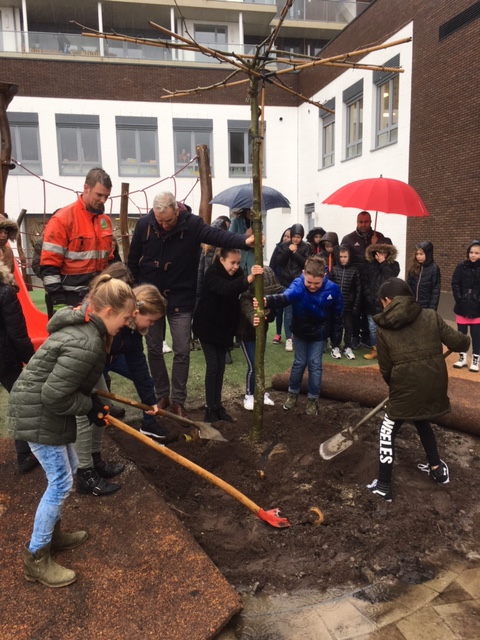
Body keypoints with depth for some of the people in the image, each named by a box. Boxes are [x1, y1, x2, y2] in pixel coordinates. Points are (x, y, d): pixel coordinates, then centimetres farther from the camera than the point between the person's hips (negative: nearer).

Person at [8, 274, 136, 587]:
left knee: (68, 468, 21)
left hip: (43, 408, 10)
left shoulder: (83, 325, 3)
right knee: (61, 482, 0)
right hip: (38, 415, -10)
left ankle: (51, 534, 38)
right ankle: (36, 558, 17)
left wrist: (93, 400, 5)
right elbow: (54, 396, -28)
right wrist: (90, 405, -14)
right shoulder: (87, 345, -29)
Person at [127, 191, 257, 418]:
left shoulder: (192, 224, -13)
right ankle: (162, 396, 27)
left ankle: (178, 400, 16)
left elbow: (217, 235, -30)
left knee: (182, 351, 1)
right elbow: (133, 259, 2)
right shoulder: (144, 224, -7)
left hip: (180, 299, -2)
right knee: (154, 350, 10)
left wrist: (244, 241, -47)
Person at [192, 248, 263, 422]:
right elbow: (226, 289, -42)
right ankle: (210, 408, 5)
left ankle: (218, 406, 19)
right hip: (207, 326, -6)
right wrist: (249, 278, -57)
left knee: (220, 367, 10)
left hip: (223, 327, 6)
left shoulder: (236, 274, -2)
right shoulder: (212, 273, -22)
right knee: (213, 366, -5)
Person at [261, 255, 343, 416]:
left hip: (319, 333, 0)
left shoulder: (332, 289, -25)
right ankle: (293, 393, 34)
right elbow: (285, 297, -55)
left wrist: (336, 335, 1)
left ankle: (312, 399, 23)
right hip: (300, 331, 0)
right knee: (299, 362, 12)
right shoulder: (298, 285, -32)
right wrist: (267, 301, -76)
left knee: (315, 364, 6)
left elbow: (337, 313, -8)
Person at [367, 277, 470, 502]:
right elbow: (457, 342, 1)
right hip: (435, 386, 4)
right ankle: (437, 468, 46)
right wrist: (466, 341, 24)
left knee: (387, 432, 14)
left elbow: (385, 369, 2)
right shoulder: (431, 316, 1)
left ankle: (384, 486, 20)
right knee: (422, 422, 32)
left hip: (406, 388, -4)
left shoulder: (383, 329, -3)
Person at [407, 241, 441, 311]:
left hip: (426, 306, -4)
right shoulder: (413, 267, 3)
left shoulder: (434, 268, -10)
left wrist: (432, 308, -13)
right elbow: (408, 285, 8)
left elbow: (436, 290, -10)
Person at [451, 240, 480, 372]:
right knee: (461, 333, 10)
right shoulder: (461, 266, -1)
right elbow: (455, 284, -1)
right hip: (462, 307, 2)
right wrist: (459, 299, -10)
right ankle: (462, 357, 26)